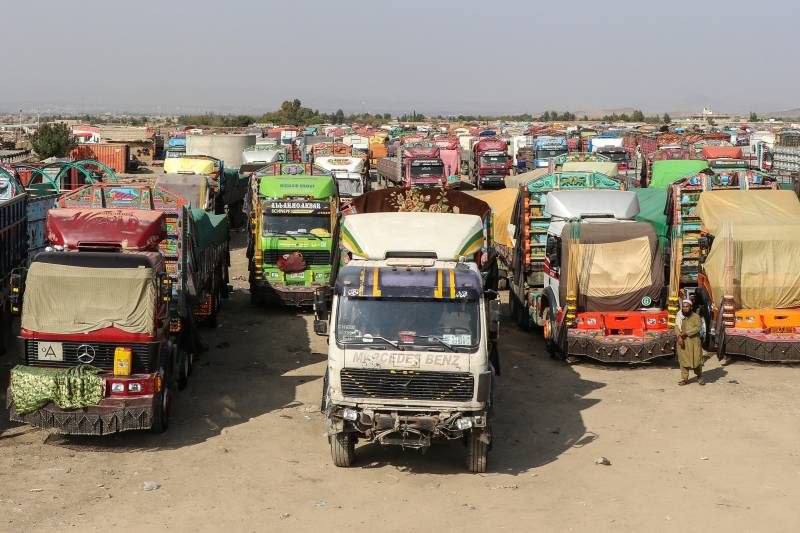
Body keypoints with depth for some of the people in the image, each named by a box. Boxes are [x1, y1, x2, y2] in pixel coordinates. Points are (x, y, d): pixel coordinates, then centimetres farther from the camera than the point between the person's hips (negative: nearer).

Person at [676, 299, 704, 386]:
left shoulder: (696, 316, -2)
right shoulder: (680, 317, 9)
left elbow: (698, 327, -14)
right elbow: (676, 327, -1)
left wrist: (686, 333, -20)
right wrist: (679, 336, -19)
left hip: (694, 341, -3)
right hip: (682, 341, 3)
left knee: (696, 359, 1)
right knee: (683, 359, 3)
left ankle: (699, 377, 19)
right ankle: (684, 378, 9)